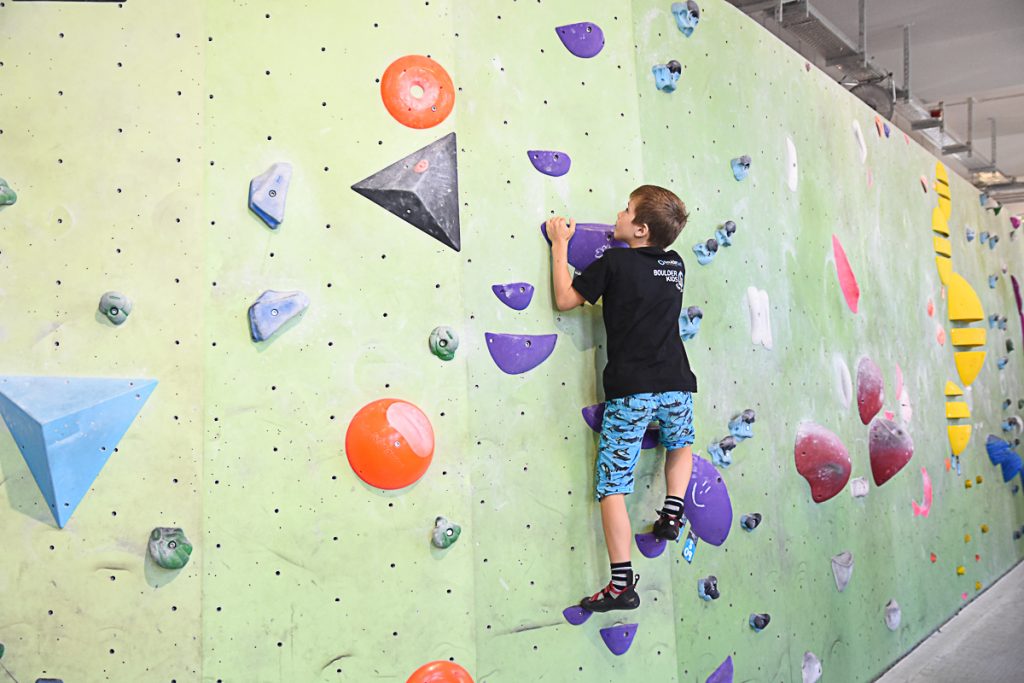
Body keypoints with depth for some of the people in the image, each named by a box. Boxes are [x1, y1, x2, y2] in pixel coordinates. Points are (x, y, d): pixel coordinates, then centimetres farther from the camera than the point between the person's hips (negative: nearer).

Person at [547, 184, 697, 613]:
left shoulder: (616, 263, -6)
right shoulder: (675, 265, 10)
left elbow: (564, 299, -1)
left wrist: (559, 244, 6)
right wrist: (628, 243, 29)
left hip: (630, 391, -5)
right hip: (676, 385, 6)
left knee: (611, 487, 0)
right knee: (680, 445, 38)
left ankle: (622, 584, -2)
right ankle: (672, 512, 22)